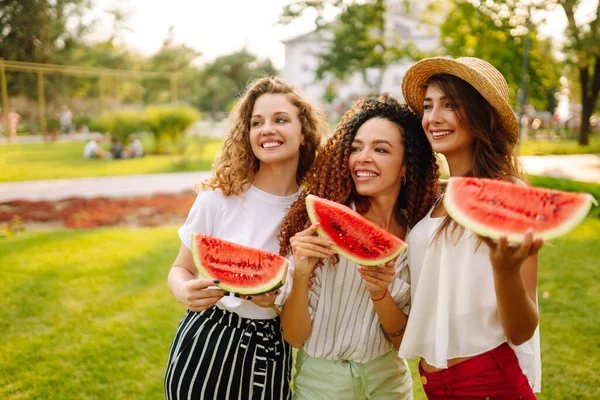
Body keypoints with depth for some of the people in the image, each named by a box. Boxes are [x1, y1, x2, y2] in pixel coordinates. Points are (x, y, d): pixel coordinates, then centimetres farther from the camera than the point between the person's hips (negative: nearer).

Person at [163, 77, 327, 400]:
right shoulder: (219, 198, -12)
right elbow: (181, 269, 0)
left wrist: (280, 299, -18)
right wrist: (185, 291, -23)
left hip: (271, 358, 2)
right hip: (205, 349, -1)